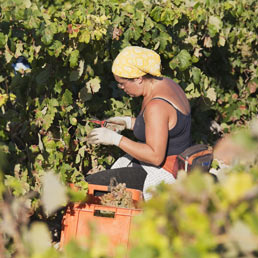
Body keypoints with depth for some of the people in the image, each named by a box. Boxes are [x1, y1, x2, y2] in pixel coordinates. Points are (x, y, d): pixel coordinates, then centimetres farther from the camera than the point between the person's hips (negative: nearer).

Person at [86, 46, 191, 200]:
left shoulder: (156, 106, -27)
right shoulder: (164, 84, 4)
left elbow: (155, 156, -29)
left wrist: (116, 139, -25)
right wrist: (128, 122, 11)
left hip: (164, 174, -11)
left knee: (91, 184, -9)